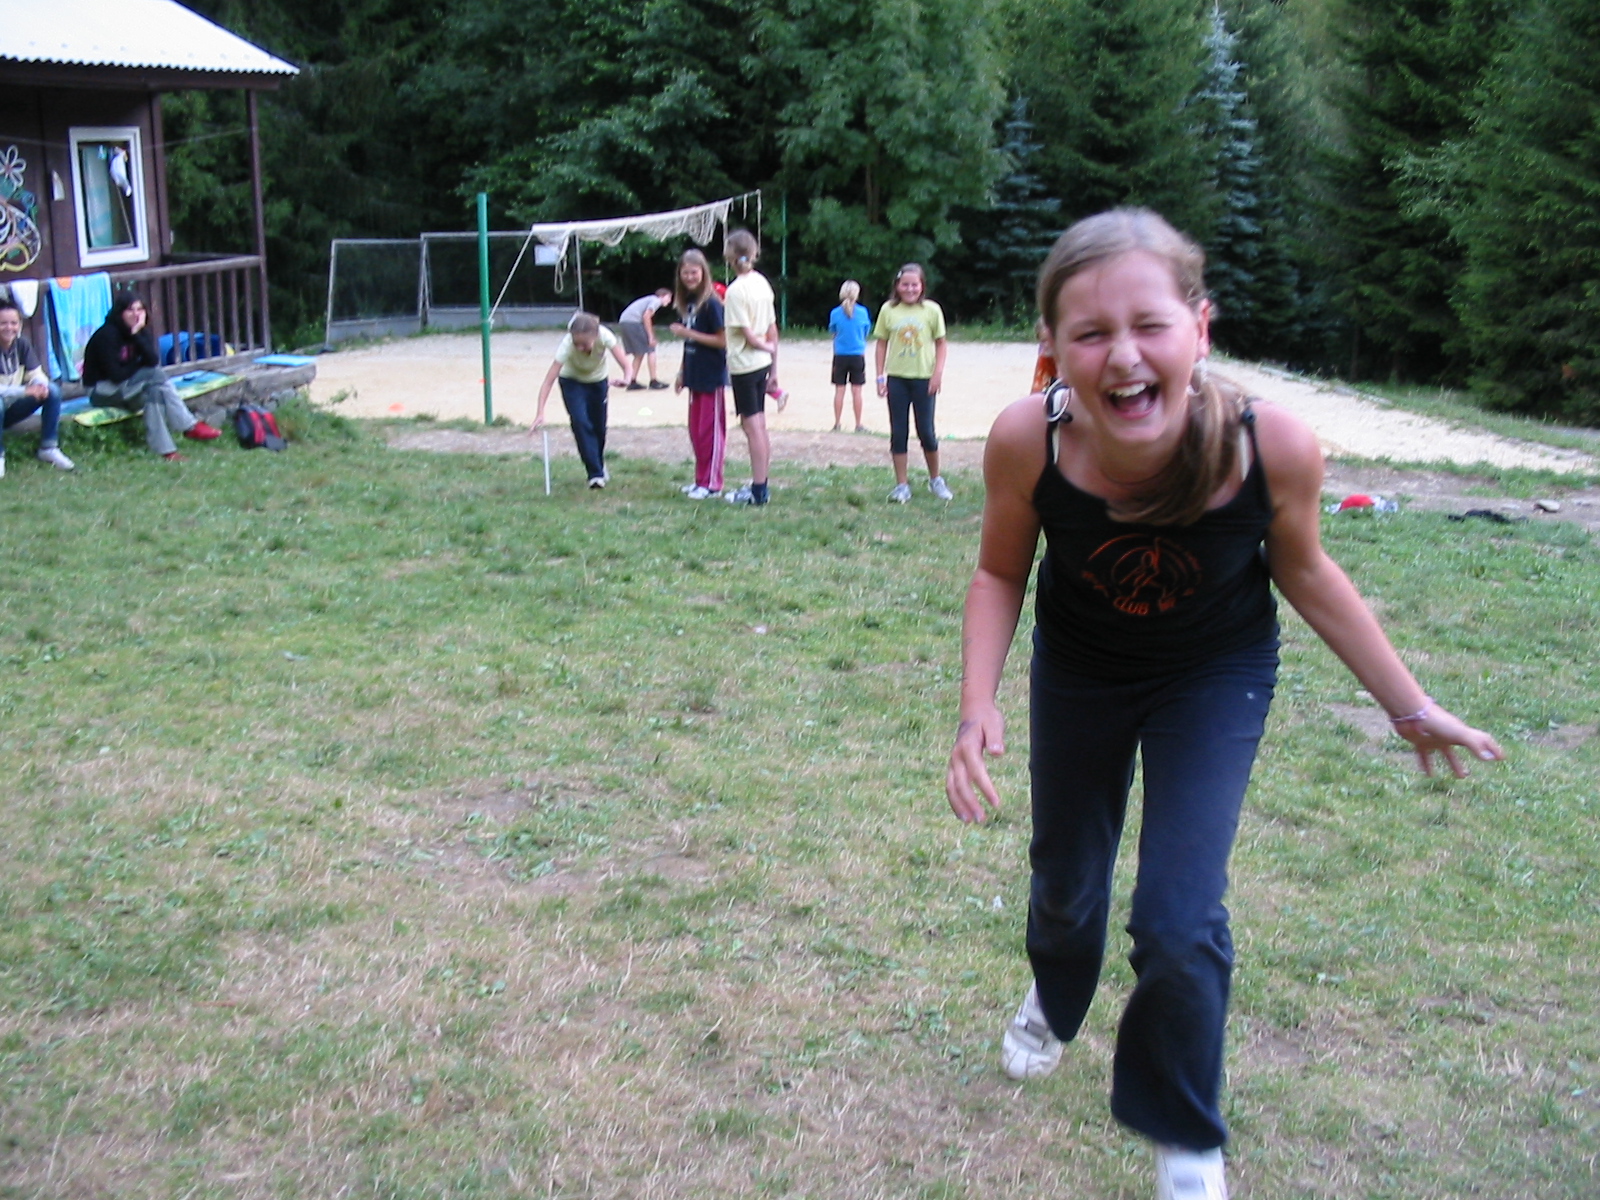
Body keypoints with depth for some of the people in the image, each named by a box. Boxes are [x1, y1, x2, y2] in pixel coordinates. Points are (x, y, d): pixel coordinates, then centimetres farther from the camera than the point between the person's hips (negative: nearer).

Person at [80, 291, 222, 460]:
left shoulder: (142, 333, 1)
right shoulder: (107, 335, -18)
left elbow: (153, 361, -16)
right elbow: (116, 375, -23)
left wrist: (137, 335, -24)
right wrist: (141, 365, -10)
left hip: (127, 387, 6)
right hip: (102, 390, -6)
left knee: (155, 391, -29)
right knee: (154, 374, -28)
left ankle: (165, 449, -35)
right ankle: (189, 426, -28)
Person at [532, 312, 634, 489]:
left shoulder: (604, 336, -34)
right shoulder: (567, 344, -37)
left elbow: (626, 366, -33)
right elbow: (548, 381, -39)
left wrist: (627, 378, -57)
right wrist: (540, 413, -48)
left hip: (598, 382, 2)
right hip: (572, 383, -2)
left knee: (599, 427, 7)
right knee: (581, 423, -20)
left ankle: (599, 466, 35)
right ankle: (595, 474, -12)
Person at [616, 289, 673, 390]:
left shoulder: (650, 300, 27)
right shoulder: (656, 301, -1)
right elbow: (646, 316, -14)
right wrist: (651, 337, -12)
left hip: (624, 322, 9)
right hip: (634, 322, -9)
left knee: (639, 354, 16)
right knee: (650, 350, -1)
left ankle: (632, 382, 14)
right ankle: (653, 381, 0)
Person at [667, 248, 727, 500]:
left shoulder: (711, 304, -14)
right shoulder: (687, 303, 9)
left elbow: (722, 341, -18)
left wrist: (689, 333, -18)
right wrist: (682, 372, 18)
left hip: (711, 377, -8)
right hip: (695, 375, 8)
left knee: (710, 430, -2)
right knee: (696, 430, 13)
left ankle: (711, 484, 5)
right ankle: (701, 479, 23)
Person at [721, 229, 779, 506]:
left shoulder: (736, 290, -16)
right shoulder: (762, 282, 6)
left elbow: (747, 334, -16)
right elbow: (772, 329, 9)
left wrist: (767, 347, 3)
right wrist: (774, 367, 14)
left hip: (744, 365, -8)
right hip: (762, 363, 8)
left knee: (752, 426, -4)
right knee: (759, 426, 14)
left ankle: (758, 491, 0)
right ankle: (760, 484, 21)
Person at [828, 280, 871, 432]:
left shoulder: (835, 313, -5)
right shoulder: (862, 312, -6)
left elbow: (833, 333, 5)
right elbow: (866, 333, 6)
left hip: (840, 356, 0)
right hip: (857, 355, 0)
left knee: (839, 390, 5)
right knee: (856, 390, 5)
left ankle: (837, 423, 8)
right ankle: (858, 424, 9)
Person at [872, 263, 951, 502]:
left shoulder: (932, 310, -2)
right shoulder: (888, 310, 1)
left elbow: (940, 343, 2)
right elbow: (882, 344, 5)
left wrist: (938, 373, -8)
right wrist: (880, 377, 1)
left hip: (923, 378, -1)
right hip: (897, 378, 1)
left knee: (926, 431, 3)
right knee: (898, 433, 5)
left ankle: (935, 480, 23)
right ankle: (901, 485, 13)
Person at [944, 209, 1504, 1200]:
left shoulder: (1273, 446, -33)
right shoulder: (1027, 440, -32)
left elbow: (1307, 575, -12)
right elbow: (1001, 574, -12)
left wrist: (1413, 708, -4)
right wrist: (978, 707, -26)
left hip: (1216, 679, -1)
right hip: (1079, 668, 2)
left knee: (1180, 921, -10)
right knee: (1064, 883, 19)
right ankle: (1055, 1001, 59)